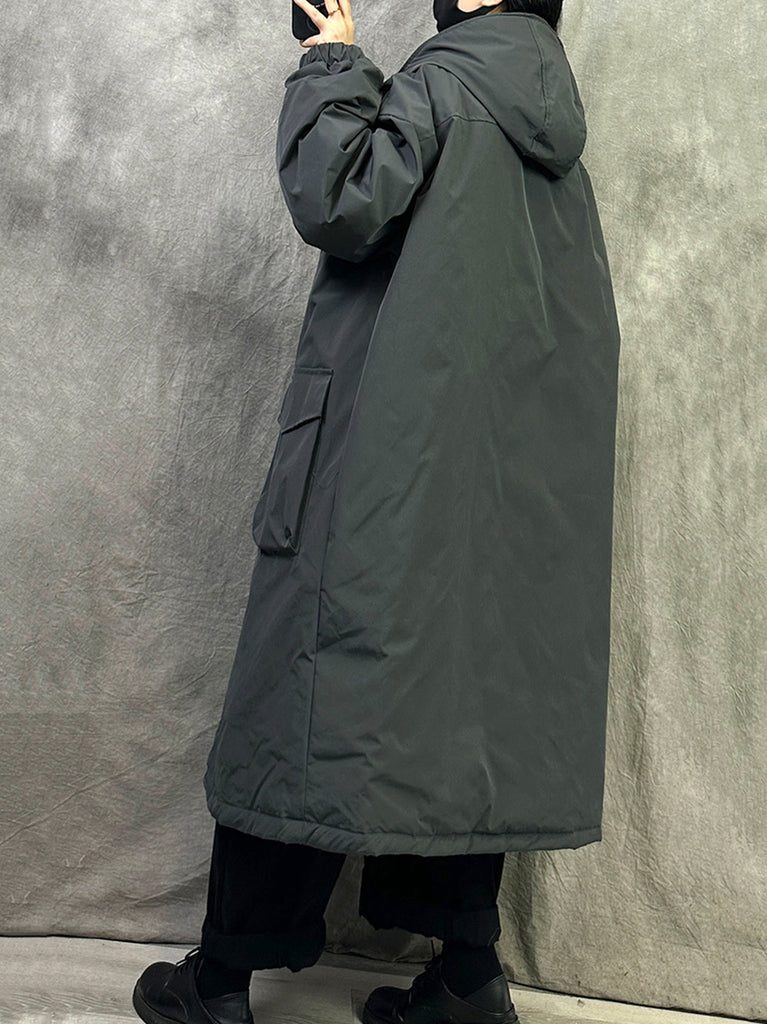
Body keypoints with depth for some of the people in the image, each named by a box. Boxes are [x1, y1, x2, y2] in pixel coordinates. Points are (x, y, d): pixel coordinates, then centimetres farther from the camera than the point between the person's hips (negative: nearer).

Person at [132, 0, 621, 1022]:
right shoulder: (545, 106, 17)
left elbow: (336, 203, -18)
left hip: (399, 461, -8)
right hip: (511, 484, 8)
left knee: (308, 702, -1)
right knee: (471, 704, 10)